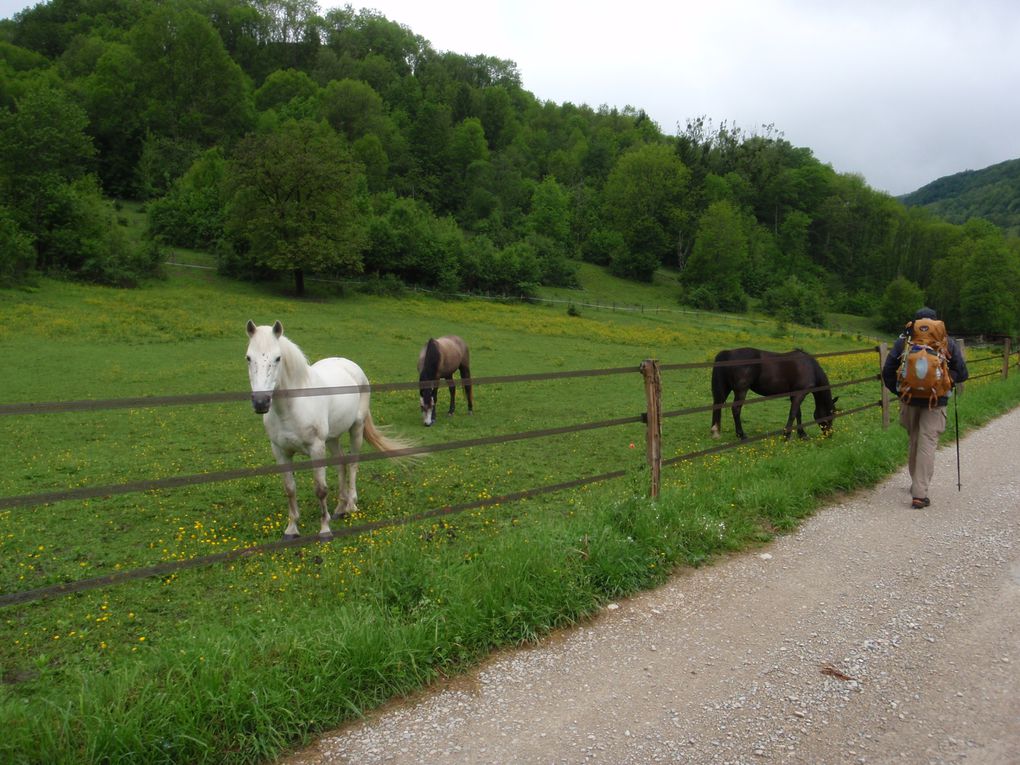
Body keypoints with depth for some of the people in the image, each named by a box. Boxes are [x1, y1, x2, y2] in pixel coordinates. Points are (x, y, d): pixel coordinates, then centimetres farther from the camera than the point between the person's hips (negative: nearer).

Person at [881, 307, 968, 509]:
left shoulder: (903, 342, 0)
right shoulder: (948, 344, -1)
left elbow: (887, 372, -3)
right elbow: (961, 374, 0)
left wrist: (898, 391, 9)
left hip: (909, 400, 2)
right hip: (935, 403, -2)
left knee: (914, 441, 19)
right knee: (927, 444, -3)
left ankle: (916, 484, 31)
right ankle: (919, 494, -9)